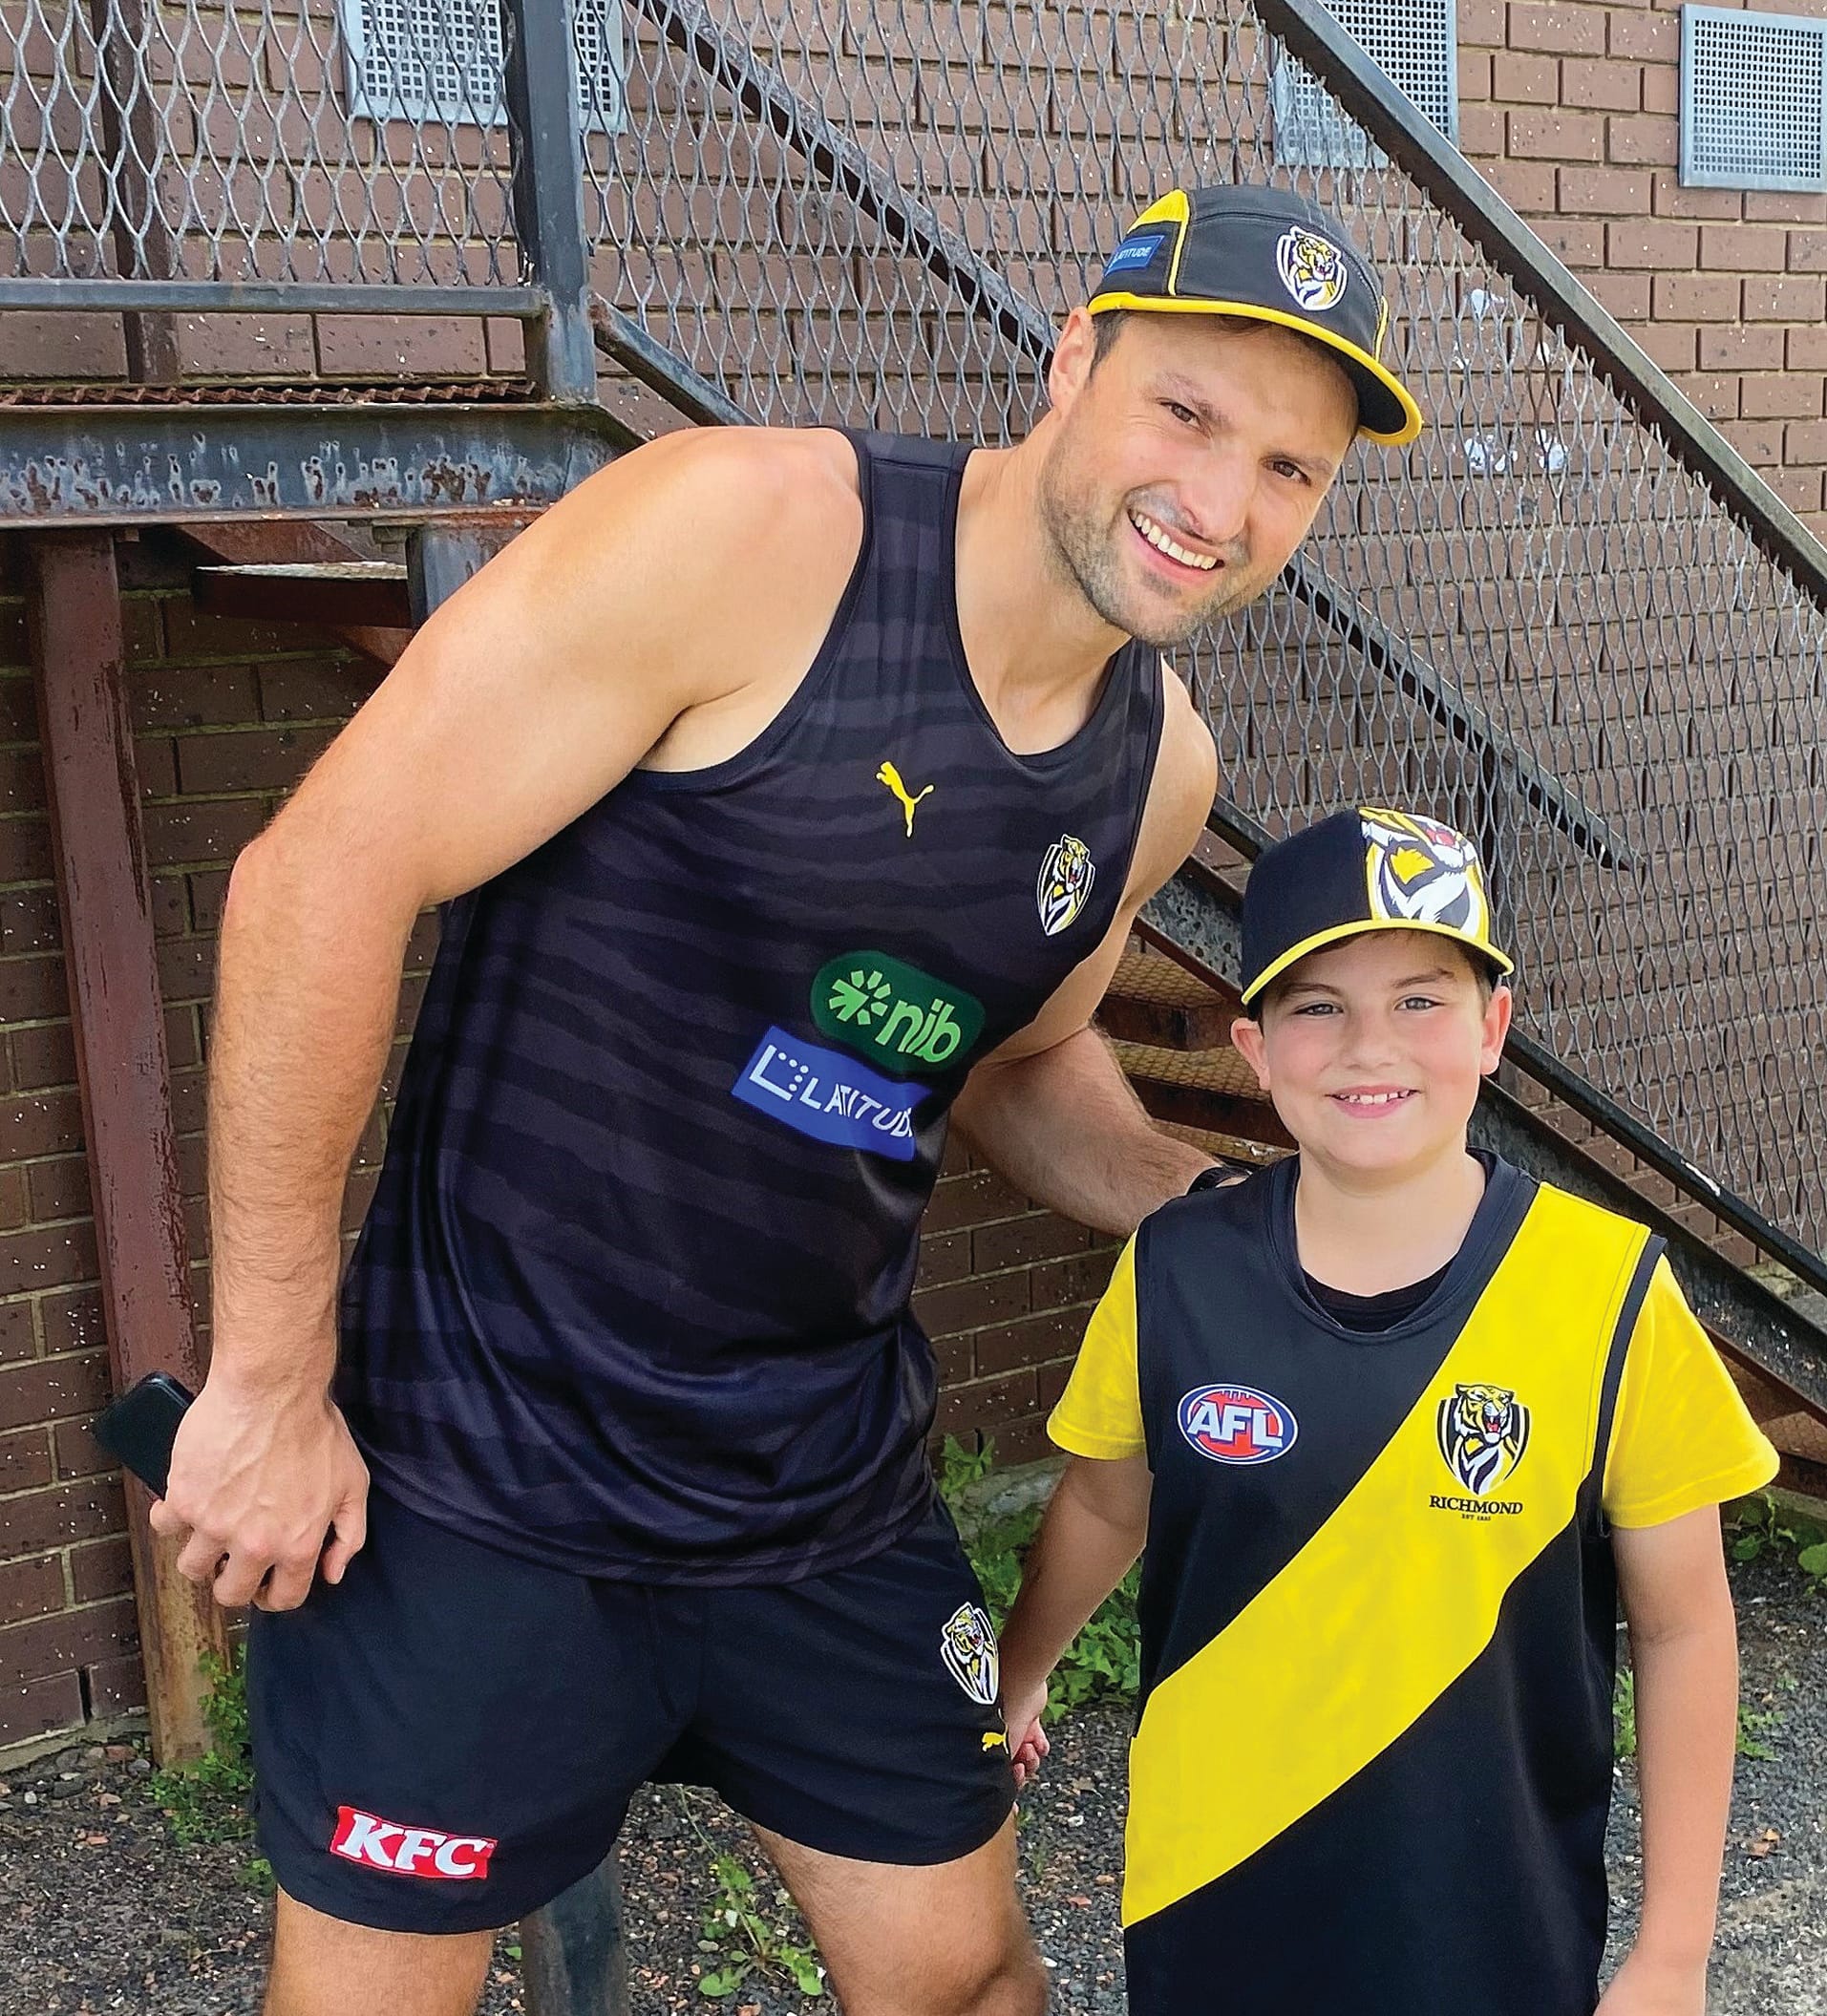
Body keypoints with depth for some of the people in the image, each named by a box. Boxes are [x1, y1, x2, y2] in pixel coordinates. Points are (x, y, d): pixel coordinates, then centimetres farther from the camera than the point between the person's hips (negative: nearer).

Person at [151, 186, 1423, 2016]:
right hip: (475, 1475, -5)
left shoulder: (1161, 767, 2)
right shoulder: (754, 528, -20)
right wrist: (269, 1382, -16)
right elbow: (325, 873, -20)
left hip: (829, 1492, 6)